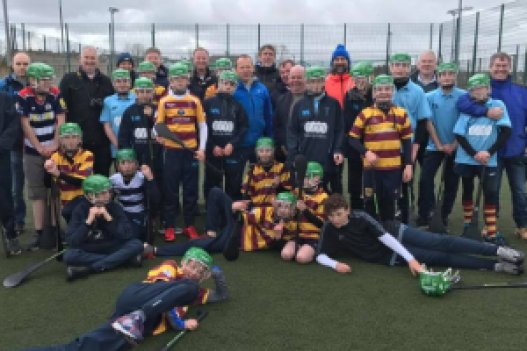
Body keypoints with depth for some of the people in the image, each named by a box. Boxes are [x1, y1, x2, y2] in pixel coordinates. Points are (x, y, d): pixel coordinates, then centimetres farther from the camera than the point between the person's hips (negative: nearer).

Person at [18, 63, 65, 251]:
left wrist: (55, 145, -10)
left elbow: (60, 121, -3)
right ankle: (39, 233, 9)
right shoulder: (23, 96, -9)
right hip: (33, 152, -1)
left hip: (55, 149, 1)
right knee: (37, 193, 4)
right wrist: (40, 148, -11)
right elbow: (26, 125, -10)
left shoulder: (55, 94, -3)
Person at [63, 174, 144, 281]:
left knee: (137, 245, -25)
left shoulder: (115, 207, -6)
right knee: (69, 256, -31)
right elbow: (71, 241, -17)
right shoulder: (80, 209, -8)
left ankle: (88, 269, -26)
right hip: (88, 251, -1)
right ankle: (120, 258, -23)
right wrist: (88, 221, -26)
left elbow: (128, 235, -16)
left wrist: (109, 219, -24)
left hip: (112, 249, 1)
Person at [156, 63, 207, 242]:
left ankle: (189, 226, 17)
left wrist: (202, 148, -1)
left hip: (191, 151, 1)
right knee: (170, 189, 4)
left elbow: (202, 126, 8)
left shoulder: (195, 101, 5)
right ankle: (169, 227, 13)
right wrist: (160, 136, -18)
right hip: (172, 151, -1)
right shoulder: (164, 101, 3)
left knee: (191, 189, 7)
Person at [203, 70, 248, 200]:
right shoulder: (208, 103, 4)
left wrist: (233, 144, -11)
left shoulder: (238, 106, 10)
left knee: (234, 187, 2)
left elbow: (243, 128, 2)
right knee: (211, 187, 6)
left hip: (233, 152, 1)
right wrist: (212, 146, -9)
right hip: (212, 152, -1)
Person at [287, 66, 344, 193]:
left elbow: (340, 129, 2)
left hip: (327, 160, -1)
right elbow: (292, 131, 5)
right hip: (304, 159, 1)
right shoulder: (300, 105, 7)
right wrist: (293, 155, -4)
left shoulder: (333, 104, 5)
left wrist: (338, 150, -10)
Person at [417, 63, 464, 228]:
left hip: (456, 147, 0)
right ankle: (424, 215, 2)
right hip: (434, 146, 0)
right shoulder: (430, 97, -4)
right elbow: (429, 122, -3)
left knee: (451, 182, 7)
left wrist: (454, 145, -9)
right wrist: (439, 145, -7)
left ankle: (444, 215, 20)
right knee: (425, 179, -7)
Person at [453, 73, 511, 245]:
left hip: (489, 161, -1)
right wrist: (474, 154, -13)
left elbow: (506, 131, -8)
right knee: (468, 191, 13)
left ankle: (491, 232, 4)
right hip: (466, 159, 2)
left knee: (491, 193, -2)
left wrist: (489, 152, -16)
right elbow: (459, 134, -3)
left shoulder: (498, 105, 0)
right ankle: (468, 225, 28)